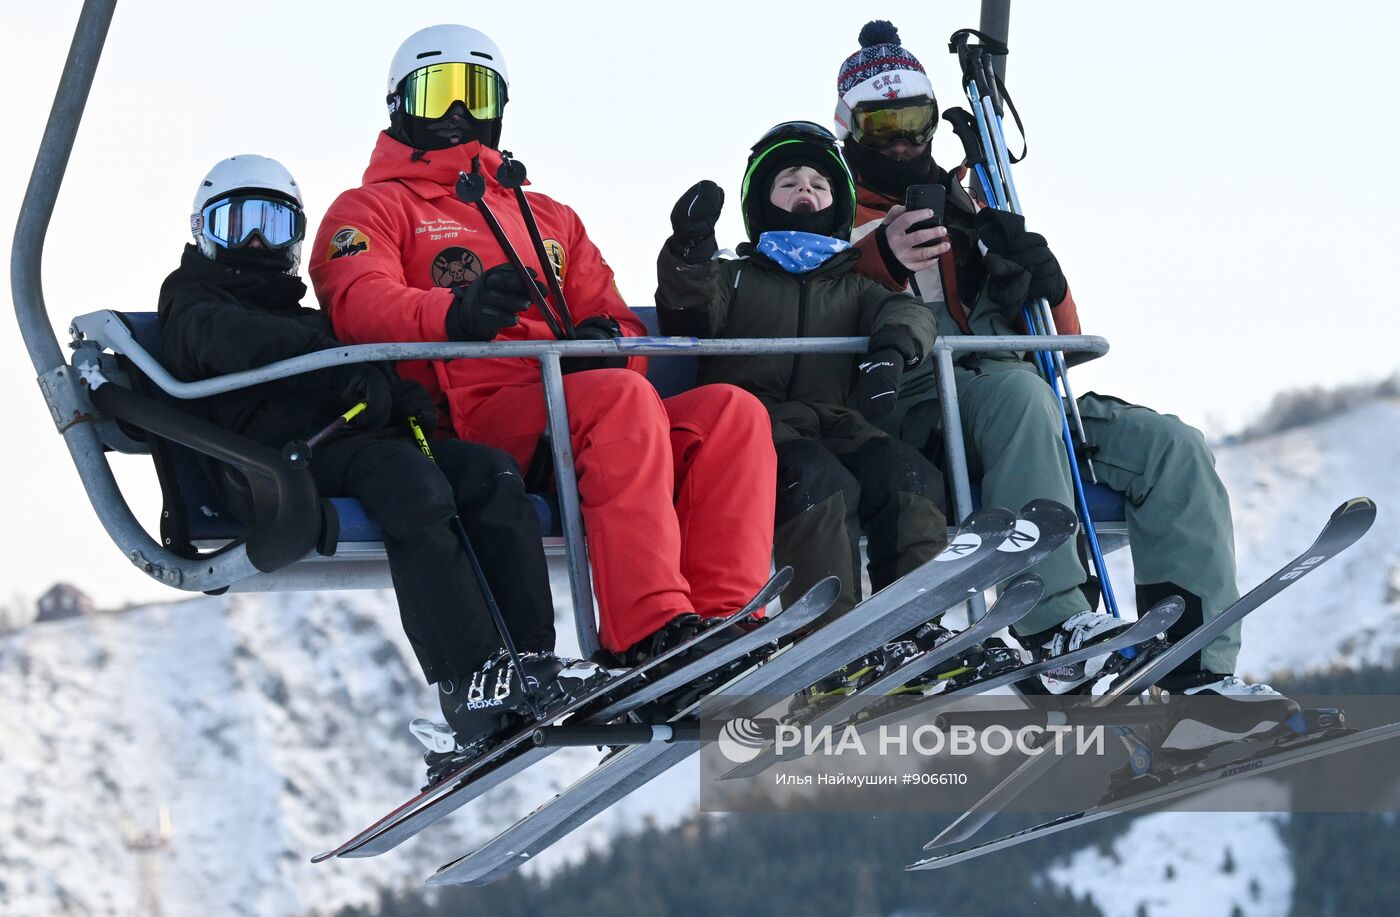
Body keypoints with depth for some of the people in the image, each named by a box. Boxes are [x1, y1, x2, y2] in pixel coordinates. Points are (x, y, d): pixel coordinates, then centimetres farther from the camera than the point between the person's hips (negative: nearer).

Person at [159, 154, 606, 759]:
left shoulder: (308, 319, 41)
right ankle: (471, 686, -45)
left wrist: (404, 393, 2)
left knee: (490, 471, -20)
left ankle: (532, 662, -32)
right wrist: (338, 363, -20)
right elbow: (233, 341, -7)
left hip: (365, 437, 7)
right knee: (412, 481, -35)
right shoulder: (192, 306, 19)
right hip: (283, 452, -7)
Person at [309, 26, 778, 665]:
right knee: (621, 397, -34)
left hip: (579, 430, 6)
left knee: (733, 413, -18)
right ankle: (648, 630, -45)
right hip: (466, 418, -6)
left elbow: (613, 316, 25)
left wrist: (609, 339, -4)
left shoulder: (549, 219, 35)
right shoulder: (372, 210, 17)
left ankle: (724, 617, -31)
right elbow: (360, 303, -5)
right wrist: (452, 313, -29)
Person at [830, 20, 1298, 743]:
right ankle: (1056, 629, -49)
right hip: (916, 406, -6)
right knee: (1016, 393, -40)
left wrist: (1038, 276, 0)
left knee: (1175, 450, -15)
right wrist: (883, 261, -21)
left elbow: (1061, 342, 22)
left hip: (1017, 400, 6)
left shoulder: (972, 211, 27)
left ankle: (1196, 672, -25)